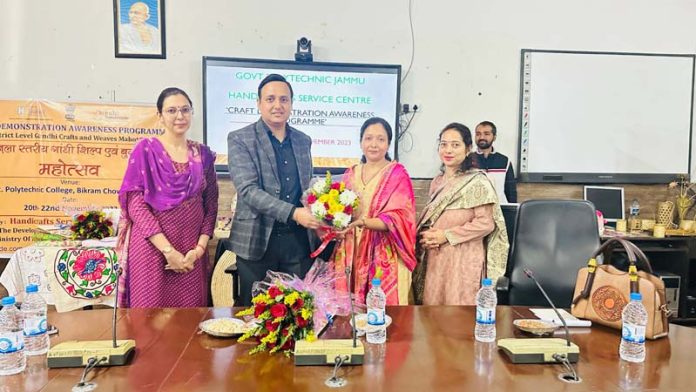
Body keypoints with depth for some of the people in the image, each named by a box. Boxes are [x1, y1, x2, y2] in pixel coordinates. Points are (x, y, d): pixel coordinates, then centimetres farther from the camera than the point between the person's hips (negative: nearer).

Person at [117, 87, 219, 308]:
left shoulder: (203, 154, 9)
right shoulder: (145, 149, 0)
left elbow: (211, 206, 8)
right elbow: (135, 203, -8)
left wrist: (199, 248, -6)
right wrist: (168, 250, -14)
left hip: (192, 253, 3)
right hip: (152, 247, -3)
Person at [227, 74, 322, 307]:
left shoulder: (303, 141, 11)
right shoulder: (239, 139, -5)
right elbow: (248, 189, -16)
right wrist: (293, 213, -25)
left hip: (298, 240, 4)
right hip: (258, 240, -3)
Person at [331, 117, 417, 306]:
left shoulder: (398, 174, -5)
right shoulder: (350, 174, 10)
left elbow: (398, 219, -13)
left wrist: (362, 222, -26)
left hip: (384, 257, -4)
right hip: (351, 254, 4)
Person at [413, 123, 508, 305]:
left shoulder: (477, 182, -8)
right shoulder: (437, 182, 13)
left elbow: (486, 223, -14)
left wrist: (447, 235, -15)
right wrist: (425, 235, 0)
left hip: (463, 260, -6)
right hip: (434, 259, 6)